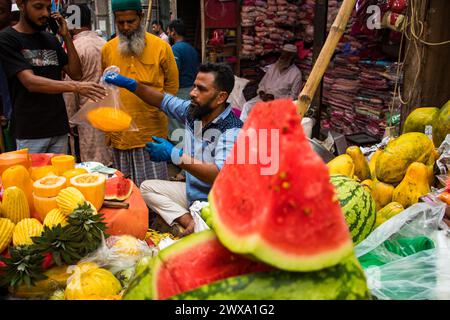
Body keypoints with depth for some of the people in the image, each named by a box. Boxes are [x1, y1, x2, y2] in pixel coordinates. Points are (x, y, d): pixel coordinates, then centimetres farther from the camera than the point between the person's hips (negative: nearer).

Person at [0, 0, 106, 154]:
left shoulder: (51, 39, 12)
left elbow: (76, 73, 6)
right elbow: (30, 82, -19)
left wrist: (66, 36, -2)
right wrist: (75, 87, -30)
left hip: (59, 128, 5)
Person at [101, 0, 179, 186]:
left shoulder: (161, 47, -2)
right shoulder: (108, 49, 6)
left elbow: (172, 86, 7)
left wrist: (156, 109, 0)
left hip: (152, 135, -3)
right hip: (119, 135, 3)